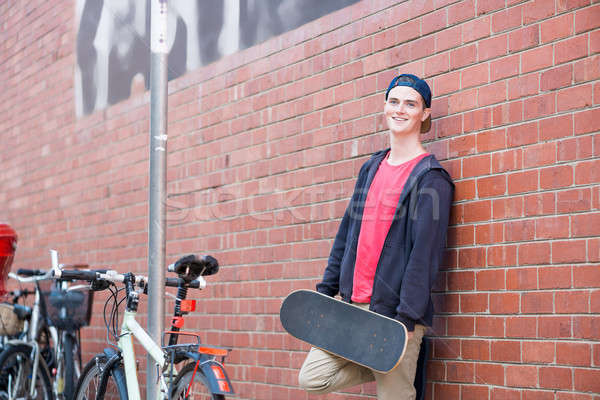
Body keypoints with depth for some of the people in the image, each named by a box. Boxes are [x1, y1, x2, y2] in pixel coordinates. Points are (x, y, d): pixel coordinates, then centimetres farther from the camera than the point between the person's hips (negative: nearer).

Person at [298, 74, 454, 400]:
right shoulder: (372, 168, 14)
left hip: (392, 311, -7)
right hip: (352, 304, 7)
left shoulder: (431, 178, -8)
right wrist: (326, 288, 13)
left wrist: (407, 318, -20)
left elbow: (425, 253, -14)